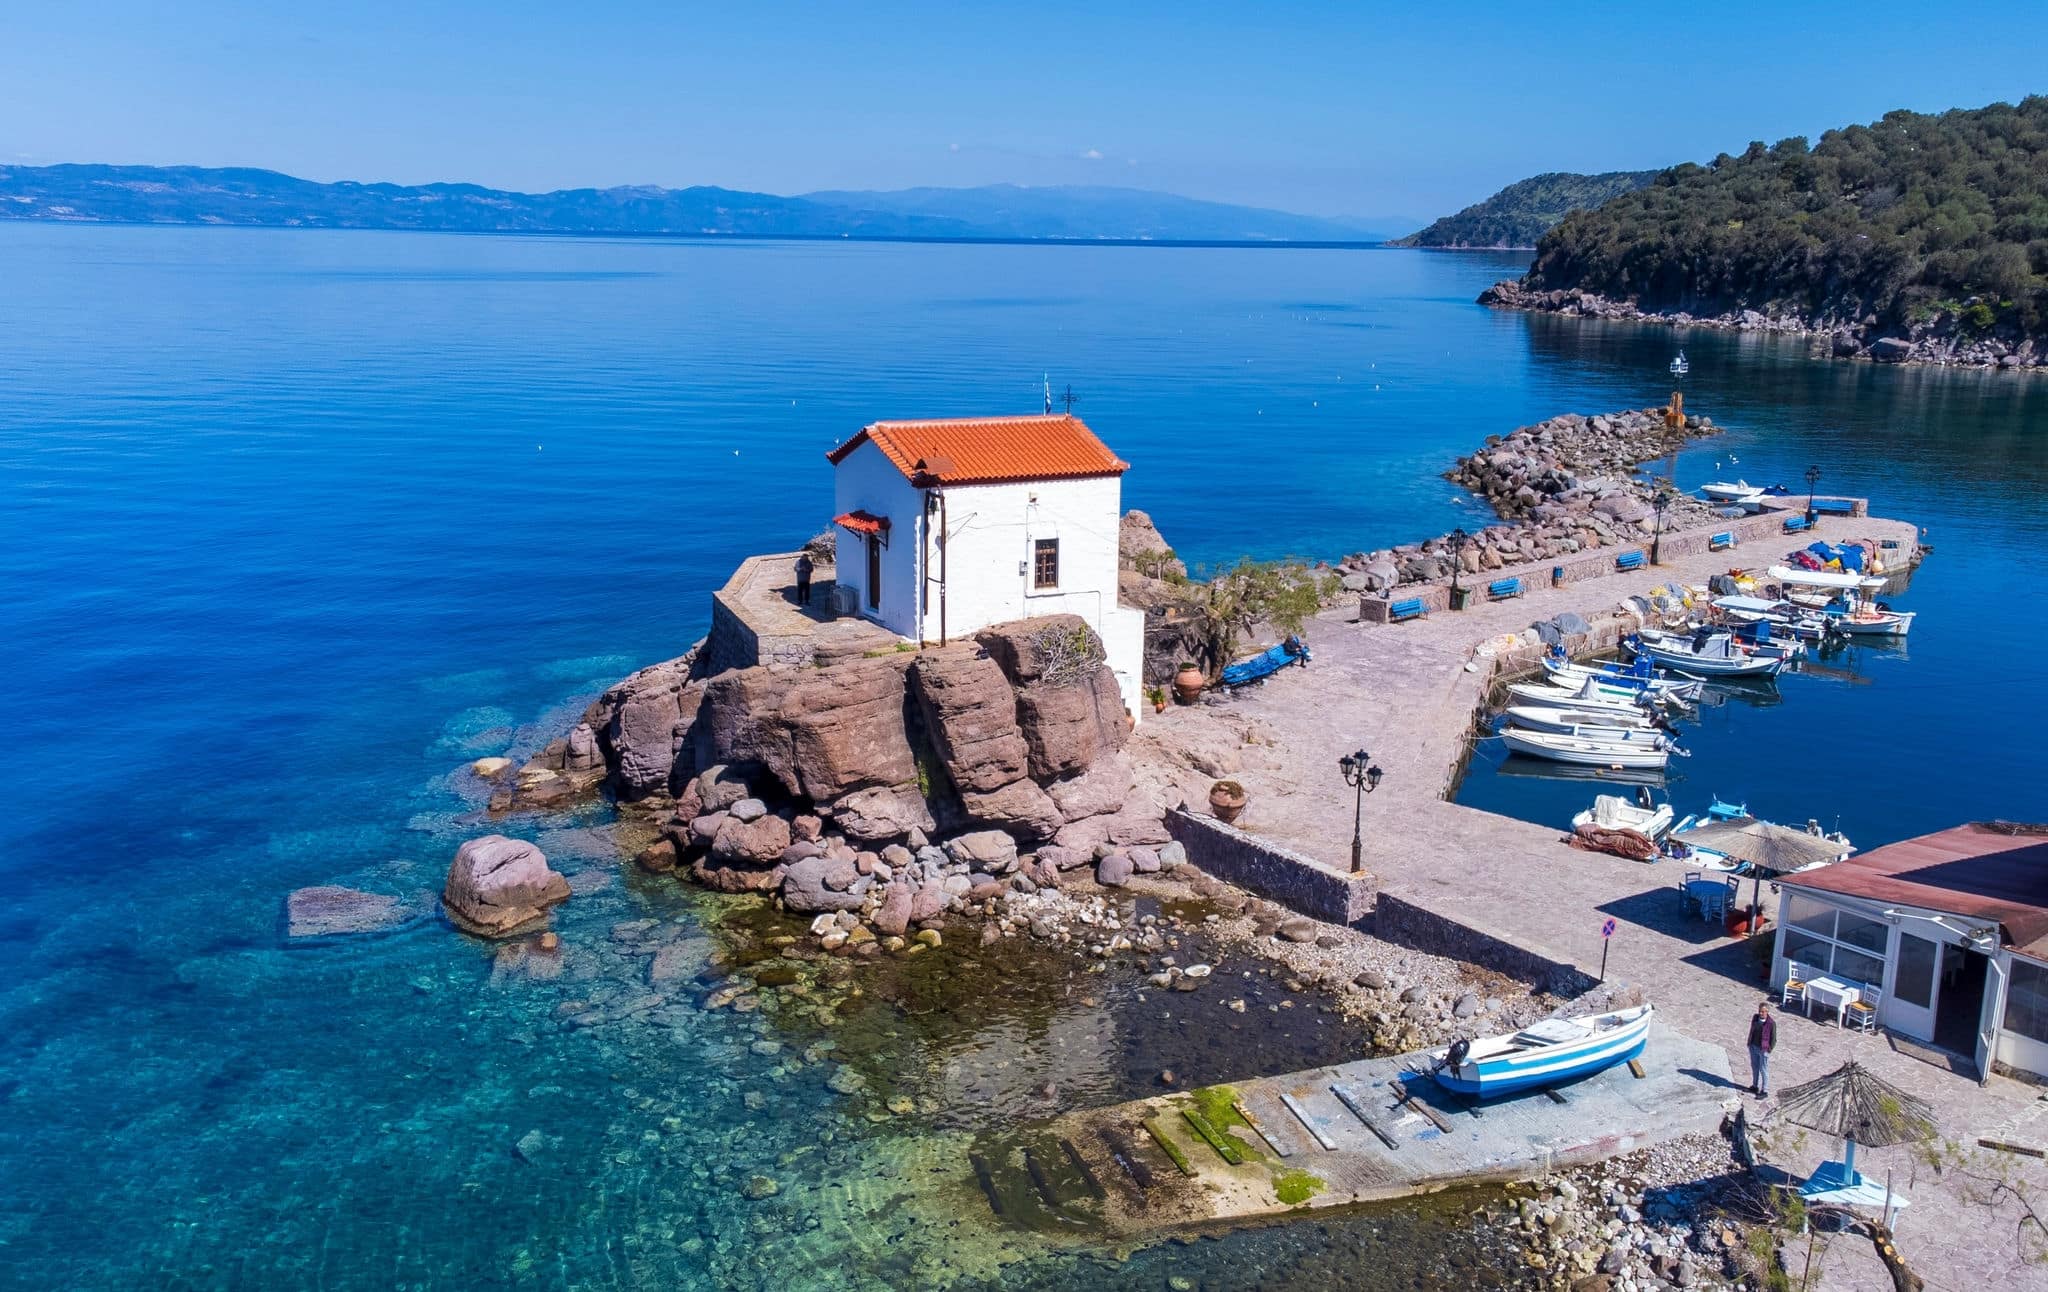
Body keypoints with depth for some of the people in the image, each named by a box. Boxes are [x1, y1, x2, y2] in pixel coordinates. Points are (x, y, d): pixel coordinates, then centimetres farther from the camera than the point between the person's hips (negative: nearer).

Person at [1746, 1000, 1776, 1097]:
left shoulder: (1771, 1023, -20)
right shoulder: (1755, 1018, -4)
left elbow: (1773, 1039, -11)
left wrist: (1768, 1050, -11)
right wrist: (1749, 1044, 10)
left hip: (1763, 1050, -6)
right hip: (1753, 1047, 6)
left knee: (1763, 1070, 5)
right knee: (1754, 1067, 19)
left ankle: (1764, 1091, 16)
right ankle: (1755, 1086, 35)